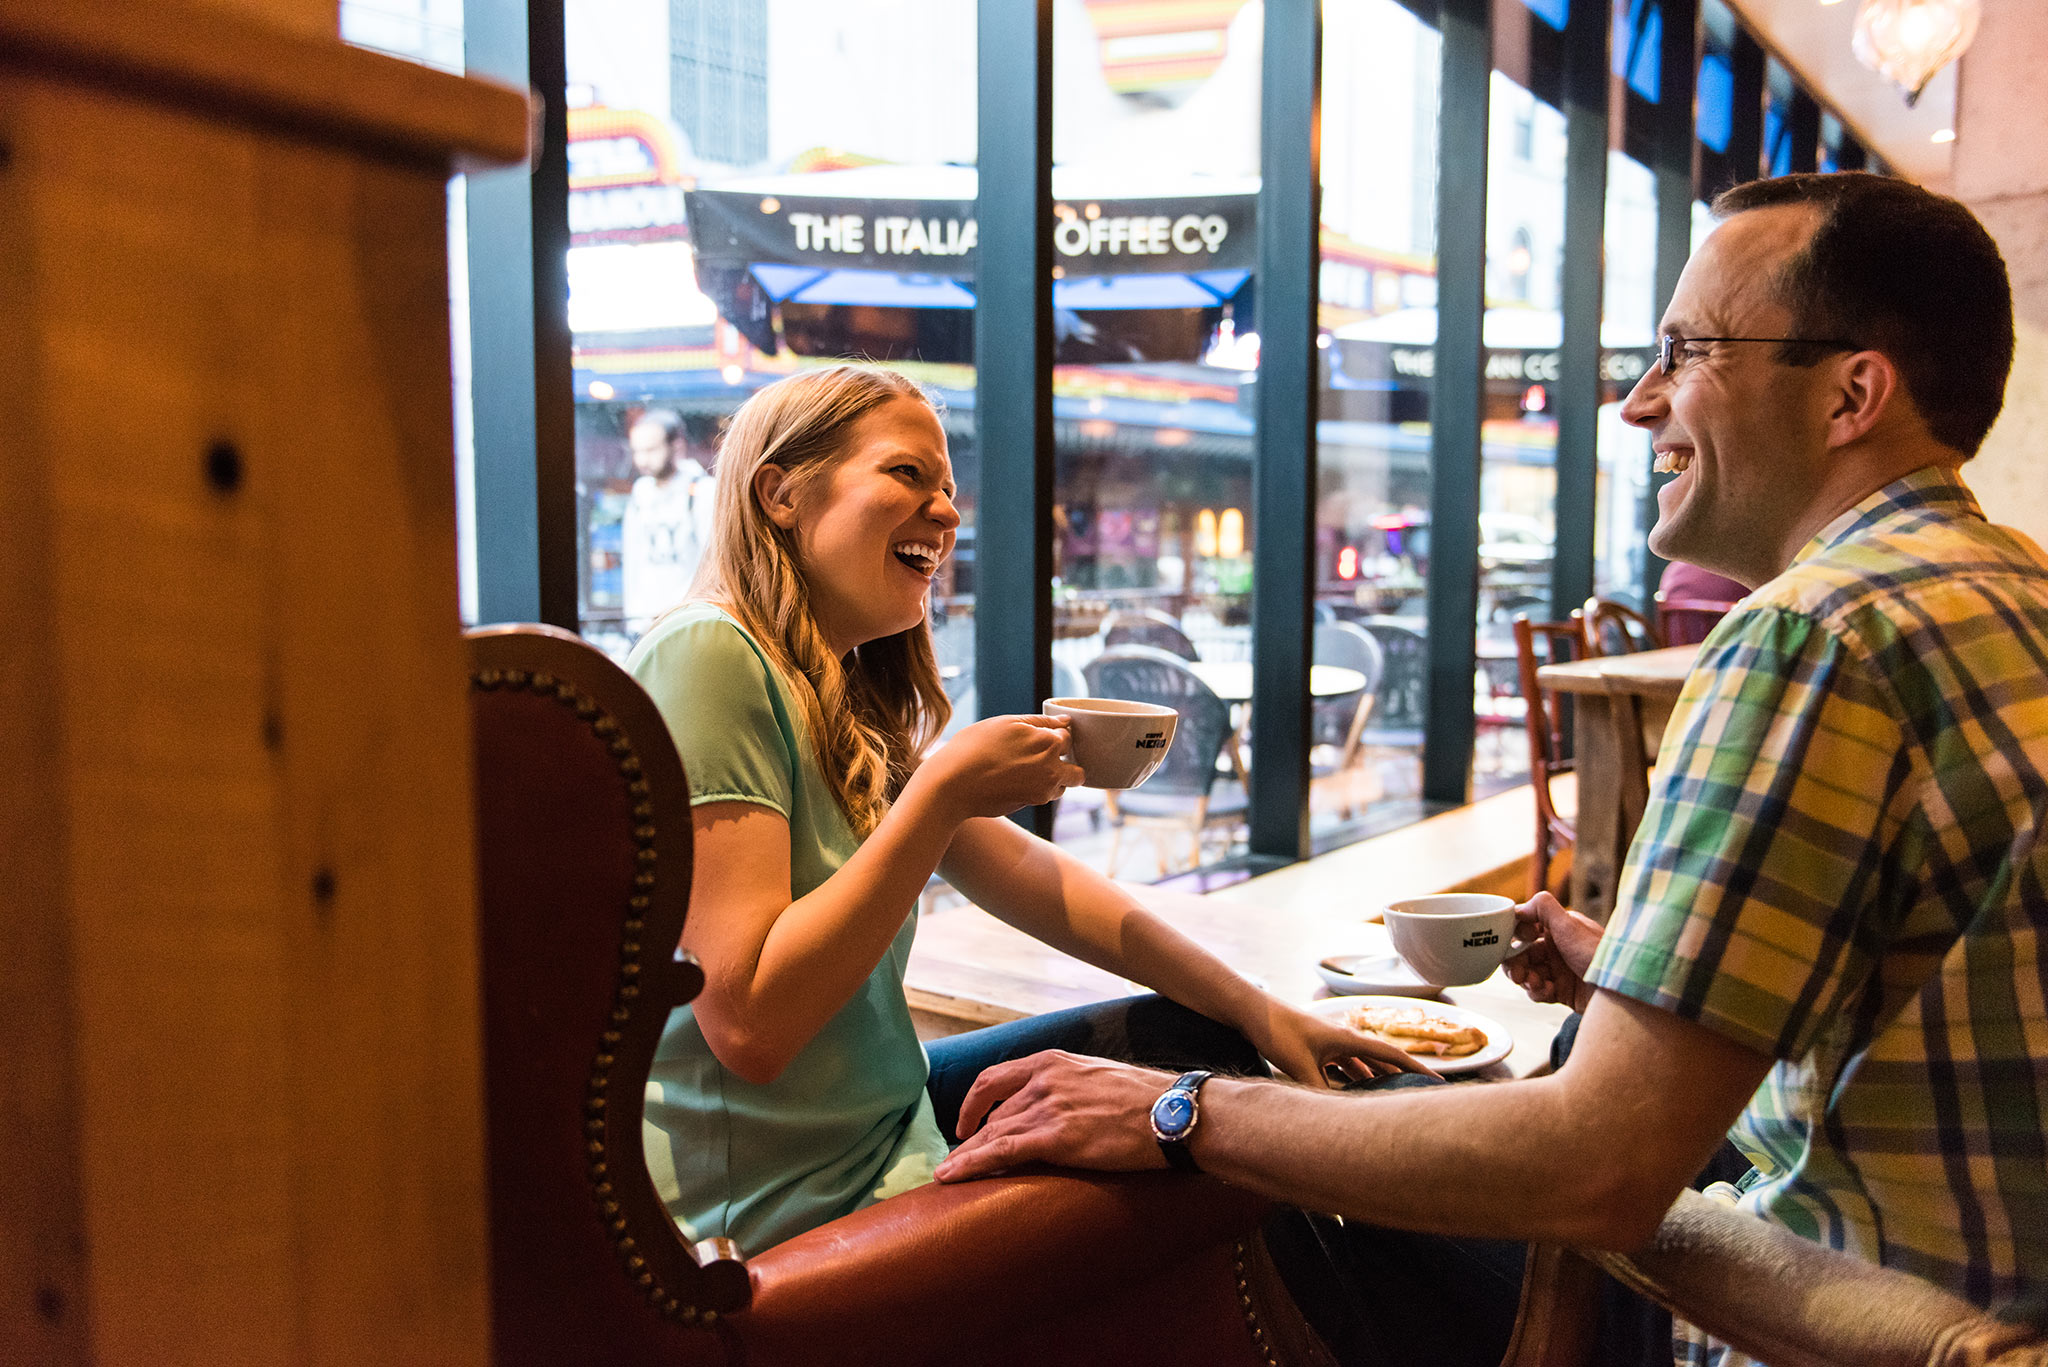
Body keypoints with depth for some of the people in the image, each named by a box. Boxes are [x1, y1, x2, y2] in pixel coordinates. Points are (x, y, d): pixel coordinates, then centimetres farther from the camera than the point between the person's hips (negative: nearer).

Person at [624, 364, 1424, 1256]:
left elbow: (1026, 873, 9)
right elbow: (750, 1025, -28)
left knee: (1206, 1044, 11)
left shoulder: (846, 693, 9)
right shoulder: (706, 657, -22)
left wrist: (1254, 1011, 6)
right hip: (777, 1220, -9)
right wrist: (942, 794, -26)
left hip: (880, 1130, 9)